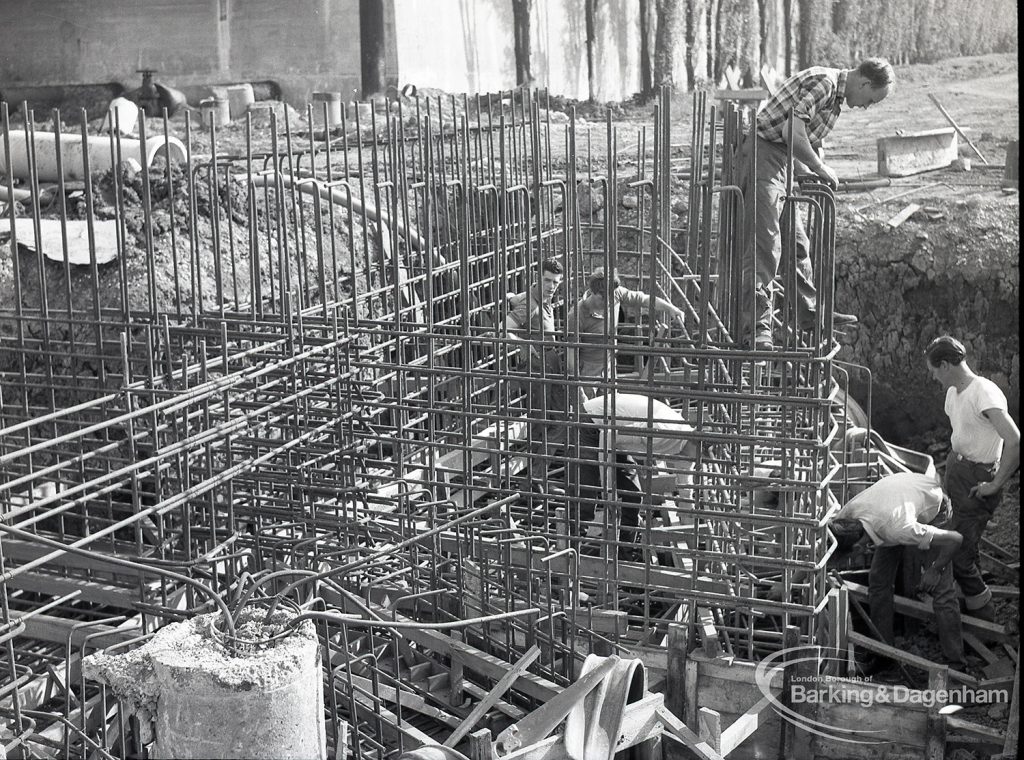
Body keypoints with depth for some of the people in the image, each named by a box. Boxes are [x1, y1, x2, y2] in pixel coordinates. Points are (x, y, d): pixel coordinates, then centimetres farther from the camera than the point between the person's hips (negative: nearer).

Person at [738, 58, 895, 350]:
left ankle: (810, 312, 27)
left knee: (796, 241, 16)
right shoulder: (823, 82, -15)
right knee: (766, 244, -14)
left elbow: (810, 139, 25)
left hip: (778, 164, 10)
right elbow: (792, 133, -25)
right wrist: (820, 168, -14)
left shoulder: (835, 94, 17)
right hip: (763, 155, -10)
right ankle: (756, 326, -15)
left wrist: (820, 171, 9)